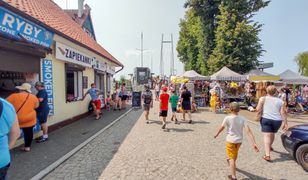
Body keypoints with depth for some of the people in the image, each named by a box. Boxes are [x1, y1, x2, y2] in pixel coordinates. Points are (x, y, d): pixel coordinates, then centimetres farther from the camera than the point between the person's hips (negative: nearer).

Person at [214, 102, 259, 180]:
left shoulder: (227, 118, -20)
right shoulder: (242, 119, -11)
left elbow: (221, 128, -7)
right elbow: (248, 131, -17)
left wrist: (216, 134, 10)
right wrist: (254, 143, -15)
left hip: (230, 141, -5)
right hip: (239, 140, 5)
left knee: (232, 157, 6)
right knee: (235, 154, 30)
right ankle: (231, 163, 57)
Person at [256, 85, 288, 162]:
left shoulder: (263, 98, -1)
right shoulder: (280, 101, 7)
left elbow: (258, 109, -5)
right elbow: (283, 113, 2)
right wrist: (285, 123, 6)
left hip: (266, 119, -4)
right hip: (277, 120, 4)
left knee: (267, 136, -7)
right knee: (272, 134, 25)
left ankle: (267, 155, -17)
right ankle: (269, 147, 49)